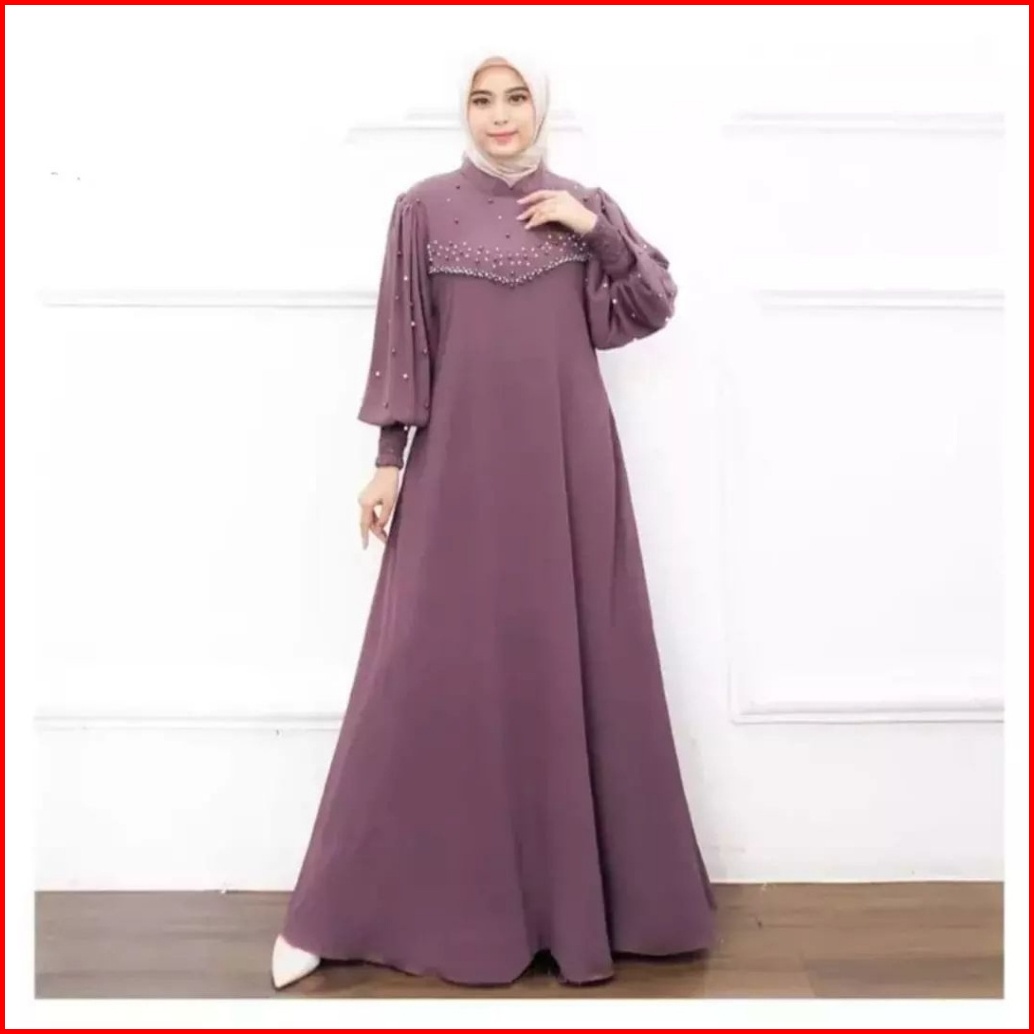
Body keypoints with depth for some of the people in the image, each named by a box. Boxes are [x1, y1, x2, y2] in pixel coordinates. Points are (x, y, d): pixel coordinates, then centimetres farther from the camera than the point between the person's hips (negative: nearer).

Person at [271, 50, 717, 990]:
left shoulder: (586, 206, 10)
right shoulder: (423, 210, 5)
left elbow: (657, 307, 7)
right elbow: (403, 343, 1)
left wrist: (600, 230, -5)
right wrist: (388, 458, -5)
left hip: (567, 464, 2)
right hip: (461, 465, -1)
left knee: (572, 666, 4)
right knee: (432, 672, -2)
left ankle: (578, 888, 20)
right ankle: (340, 910, 10)